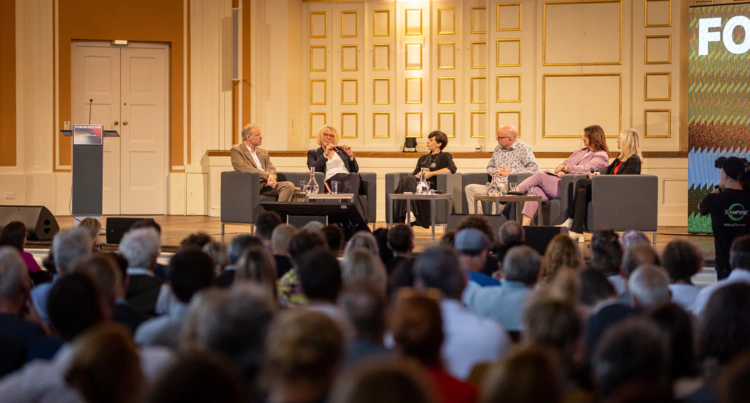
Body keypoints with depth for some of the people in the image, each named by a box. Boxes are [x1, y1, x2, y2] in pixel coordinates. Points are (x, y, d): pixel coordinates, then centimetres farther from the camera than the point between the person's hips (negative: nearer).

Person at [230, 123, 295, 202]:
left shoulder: (263, 152, 26)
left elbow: (271, 169, 17)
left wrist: (272, 178, -10)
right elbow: (244, 168, -10)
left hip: (266, 184, 6)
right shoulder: (236, 150, 5)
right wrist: (267, 175, -17)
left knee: (289, 186, -19)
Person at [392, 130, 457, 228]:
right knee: (404, 179, -32)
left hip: (432, 186, -5)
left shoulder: (445, 156, 16)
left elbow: (452, 169, -5)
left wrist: (431, 173, -7)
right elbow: (414, 174, 24)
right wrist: (419, 174, -2)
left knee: (408, 180, -34)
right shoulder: (423, 158, 34)